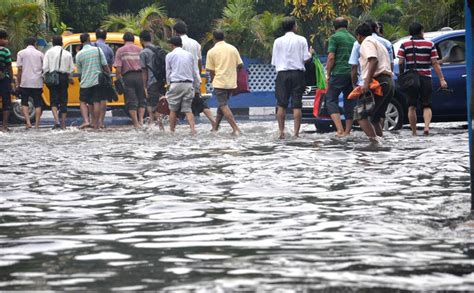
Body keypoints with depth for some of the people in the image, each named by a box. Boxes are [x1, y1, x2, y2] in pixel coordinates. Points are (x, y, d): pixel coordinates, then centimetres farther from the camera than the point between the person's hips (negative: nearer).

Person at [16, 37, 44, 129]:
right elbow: (44, 69, 6)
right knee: (38, 104, 8)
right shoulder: (40, 54, 6)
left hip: (25, 83, -1)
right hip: (37, 83, 1)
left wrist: (18, 83, 3)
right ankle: (37, 124, 4)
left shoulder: (21, 53, 2)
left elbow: (19, 69, -3)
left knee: (24, 103, 10)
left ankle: (28, 122, -7)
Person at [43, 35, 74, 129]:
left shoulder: (49, 52, 0)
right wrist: (70, 78, 24)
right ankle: (63, 123, 9)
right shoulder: (67, 54, 7)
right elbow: (71, 68, 9)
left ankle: (56, 121, -19)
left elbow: (45, 68, -5)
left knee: (54, 101, 0)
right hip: (64, 78, 2)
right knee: (63, 101, 8)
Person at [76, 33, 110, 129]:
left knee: (83, 102, 9)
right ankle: (95, 123, 7)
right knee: (96, 102, 5)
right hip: (97, 80, 0)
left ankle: (86, 121, -8)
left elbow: (79, 72, 5)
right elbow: (105, 66, -2)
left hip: (85, 82, 0)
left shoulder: (79, 55, -3)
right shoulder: (98, 50, -4)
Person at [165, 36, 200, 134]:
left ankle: (172, 130, 8)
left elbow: (168, 72, 7)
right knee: (187, 109, 4)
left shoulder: (170, 55, 3)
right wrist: (195, 85, 25)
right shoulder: (189, 55, 12)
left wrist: (168, 83, 19)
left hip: (176, 83, -3)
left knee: (173, 109, 6)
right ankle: (193, 129, -12)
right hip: (188, 83, 3)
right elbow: (194, 72, 17)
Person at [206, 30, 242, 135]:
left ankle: (236, 129, -18)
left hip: (219, 82, -5)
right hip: (231, 82, 5)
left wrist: (213, 80, 15)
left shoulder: (211, 52, -5)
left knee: (224, 106, -5)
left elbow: (211, 71, -2)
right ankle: (215, 127, 24)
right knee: (223, 104, 18)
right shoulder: (233, 49, 4)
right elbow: (240, 65, 4)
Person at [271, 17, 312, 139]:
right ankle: (296, 132, -4)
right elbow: (306, 58, -4)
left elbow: (274, 62, 3)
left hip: (282, 74, 1)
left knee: (281, 105, 5)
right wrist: (310, 53, 16)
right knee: (297, 105, 0)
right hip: (297, 73, -1)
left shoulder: (278, 41, 4)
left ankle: (281, 131, 1)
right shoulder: (301, 40, 0)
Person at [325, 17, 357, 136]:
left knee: (331, 100, -2)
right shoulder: (353, 39, 16)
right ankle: (347, 131, 10)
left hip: (339, 73, -6)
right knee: (349, 102, 11)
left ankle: (340, 129, -17)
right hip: (352, 74, 6)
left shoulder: (334, 37, -3)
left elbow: (331, 57, -10)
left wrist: (328, 74, -2)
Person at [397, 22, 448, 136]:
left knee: (412, 107, 10)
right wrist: (442, 79, -4)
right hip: (425, 78, 0)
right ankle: (427, 126, -15)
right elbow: (435, 63, -4)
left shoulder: (405, 45, 2)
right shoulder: (430, 44, 1)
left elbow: (401, 63, -5)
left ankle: (414, 132, 8)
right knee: (427, 106, 9)